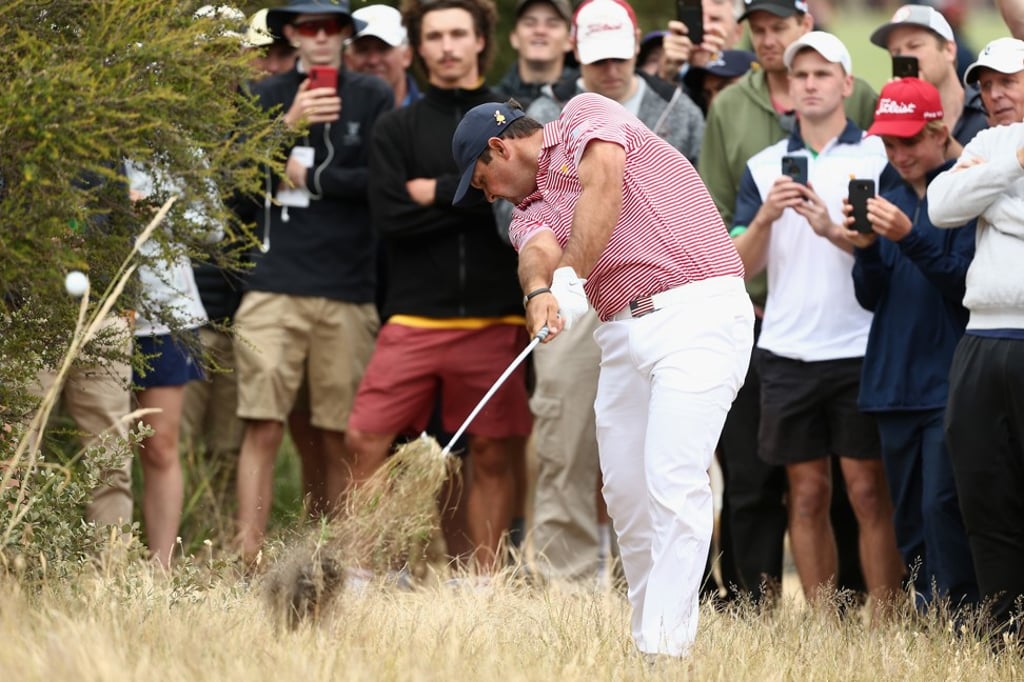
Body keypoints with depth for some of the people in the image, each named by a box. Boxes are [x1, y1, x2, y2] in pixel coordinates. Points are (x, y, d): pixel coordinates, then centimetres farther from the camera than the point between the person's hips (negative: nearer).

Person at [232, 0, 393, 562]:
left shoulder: (372, 98, 7)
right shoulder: (266, 97, 11)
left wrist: (308, 177, 1)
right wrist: (287, 127, -11)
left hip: (348, 289, 0)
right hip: (273, 286, 0)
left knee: (342, 437, 2)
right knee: (263, 428, -8)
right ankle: (248, 562, -11)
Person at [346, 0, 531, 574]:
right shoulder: (399, 128, 10)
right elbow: (390, 217, -2)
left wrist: (439, 193, -7)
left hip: (494, 318, 0)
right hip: (416, 316, 0)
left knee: (493, 455, 2)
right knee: (366, 440, -9)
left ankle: (483, 582, 10)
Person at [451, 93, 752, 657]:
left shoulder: (585, 115, 4)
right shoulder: (530, 210, 20)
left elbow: (604, 189, -15)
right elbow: (540, 253, -4)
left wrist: (571, 278, -24)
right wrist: (539, 291, -27)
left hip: (699, 312, -8)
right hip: (623, 335, 8)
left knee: (673, 477, -16)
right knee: (624, 488, 5)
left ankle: (667, 649, -20)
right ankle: (644, 641, 12)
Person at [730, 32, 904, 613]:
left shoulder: (879, 157, 1)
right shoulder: (764, 167, 11)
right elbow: (741, 265, 5)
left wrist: (832, 230, -21)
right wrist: (765, 219, -14)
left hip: (859, 352, -3)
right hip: (789, 352, 3)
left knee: (869, 493, -4)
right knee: (808, 494, 5)